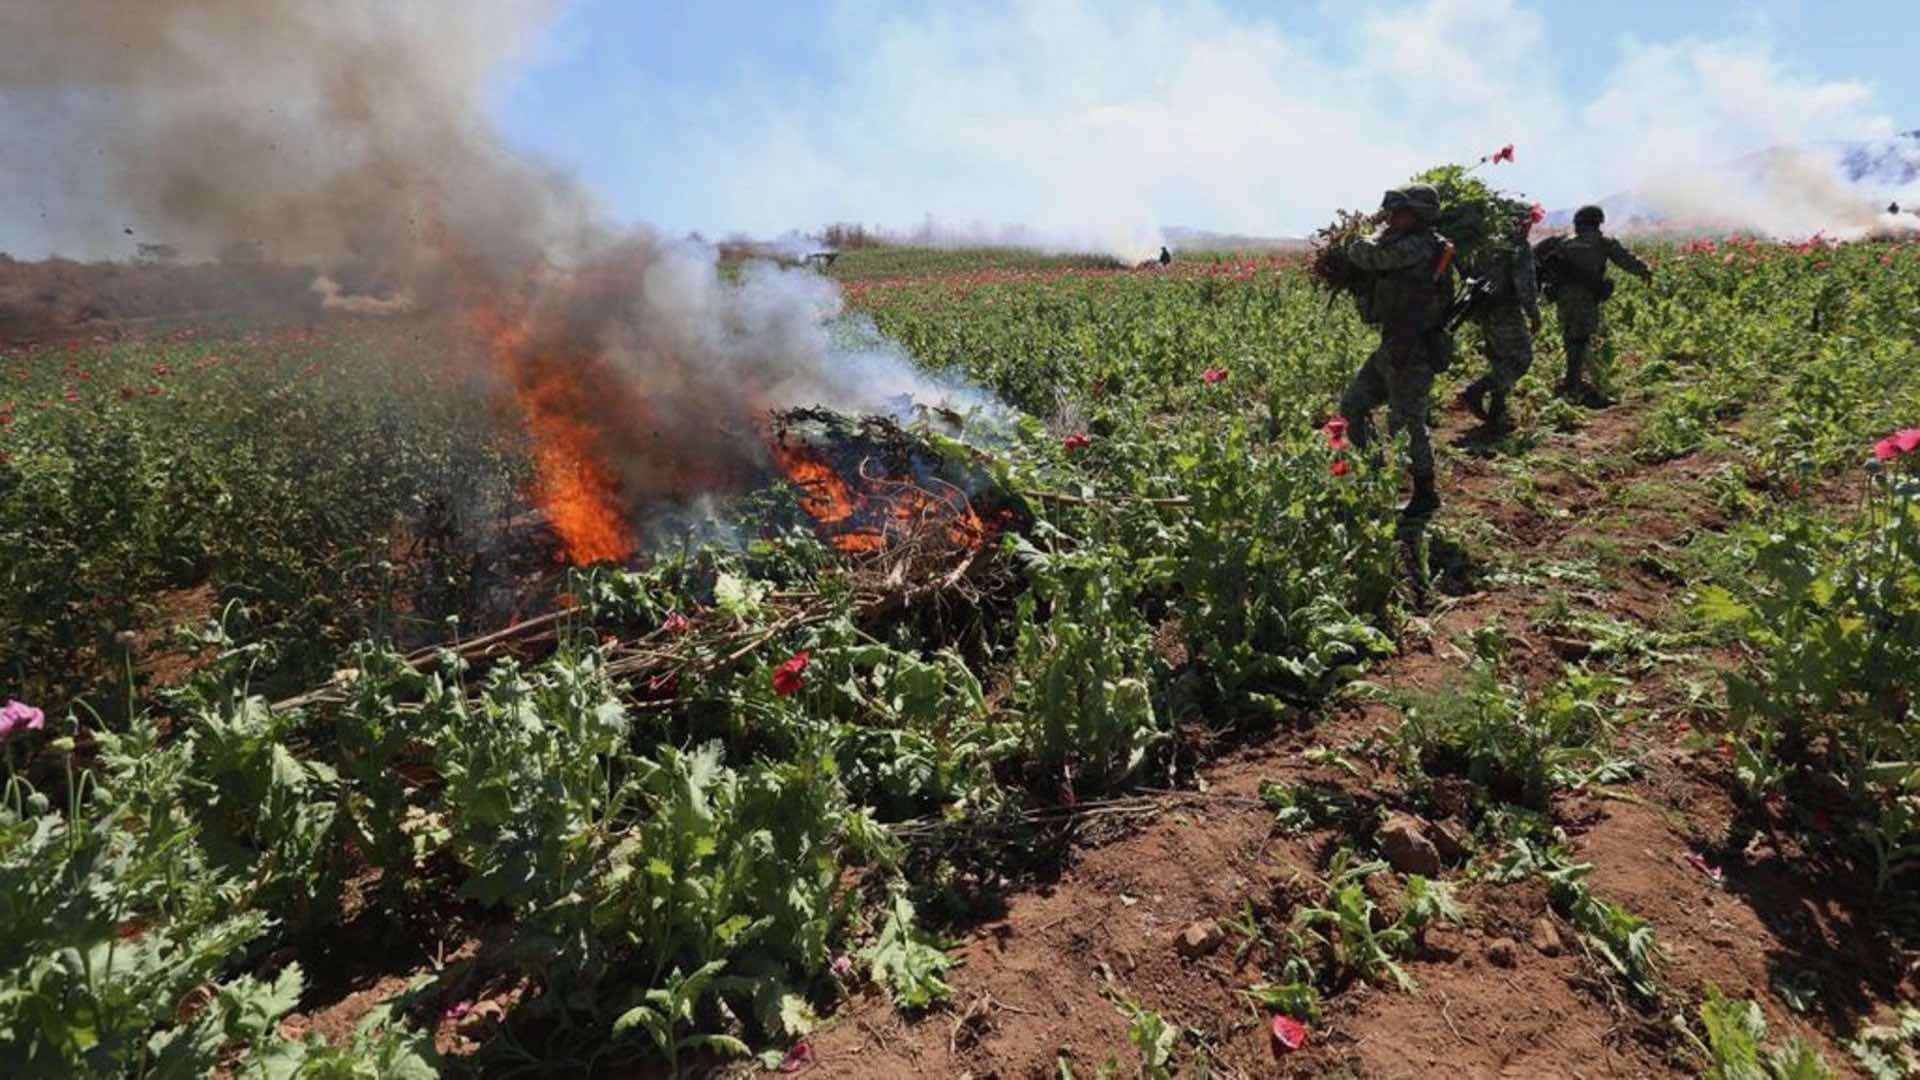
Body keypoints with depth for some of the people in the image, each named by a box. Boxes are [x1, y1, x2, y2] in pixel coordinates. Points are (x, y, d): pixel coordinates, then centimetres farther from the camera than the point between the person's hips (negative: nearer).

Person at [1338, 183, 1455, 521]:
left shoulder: (1417, 247, -18)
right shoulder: (1410, 246, 11)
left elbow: (1363, 254, -18)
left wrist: (1380, 235, 0)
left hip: (1413, 354, -10)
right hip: (1392, 349, 10)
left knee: (1406, 425, -1)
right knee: (1352, 406, 13)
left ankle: (1425, 497, 14)